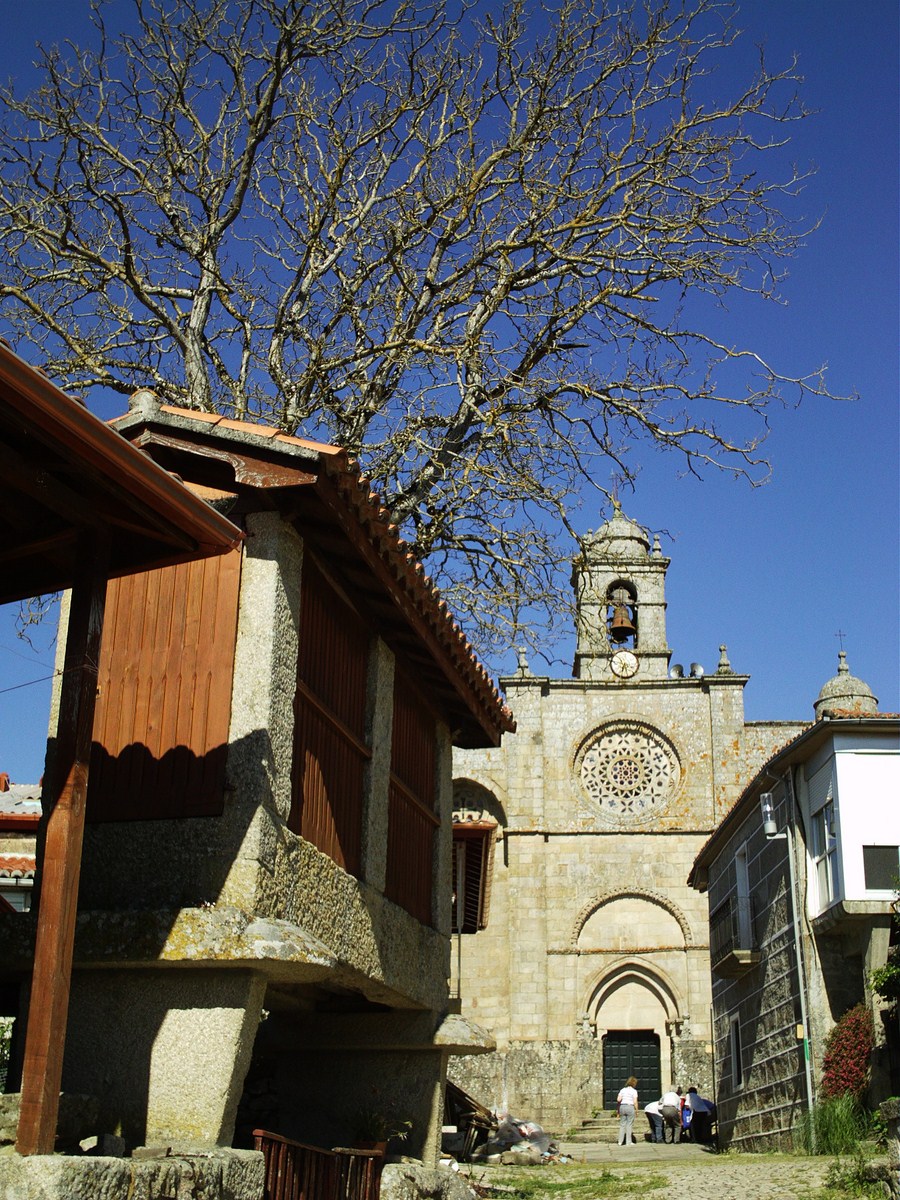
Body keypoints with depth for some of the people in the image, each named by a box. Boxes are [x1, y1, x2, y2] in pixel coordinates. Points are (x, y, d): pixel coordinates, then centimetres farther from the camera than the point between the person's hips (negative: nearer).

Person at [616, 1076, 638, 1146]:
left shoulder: (623, 1090, 10)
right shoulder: (634, 1091, -2)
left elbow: (618, 1099, 1)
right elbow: (635, 1101, -10)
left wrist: (617, 1109, 13)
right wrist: (636, 1109, 0)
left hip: (622, 1107, 4)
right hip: (630, 1107, -4)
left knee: (622, 1124, 10)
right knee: (629, 1125, 3)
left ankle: (620, 1141, 11)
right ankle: (628, 1142, 4)